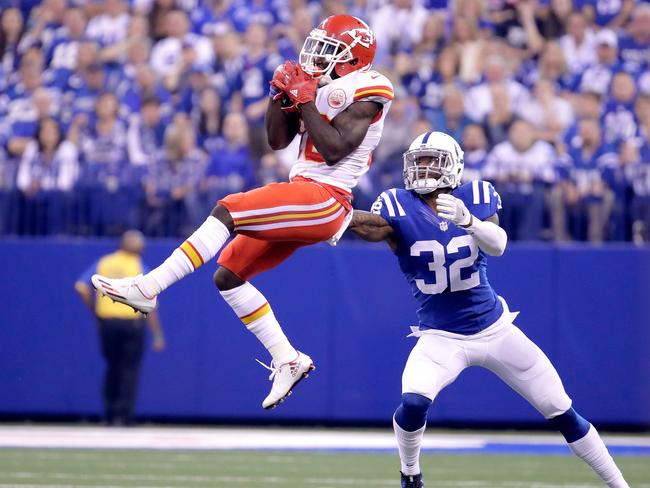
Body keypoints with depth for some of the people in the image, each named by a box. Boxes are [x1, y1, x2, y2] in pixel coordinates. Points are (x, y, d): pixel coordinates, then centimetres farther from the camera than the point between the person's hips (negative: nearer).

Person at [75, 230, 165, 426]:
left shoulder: (103, 263, 6)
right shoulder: (140, 267, -2)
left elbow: (81, 287, -4)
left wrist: (93, 309, 9)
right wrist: (157, 334, -3)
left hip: (106, 321, 3)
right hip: (132, 322, -3)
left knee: (112, 367, 16)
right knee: (130, 370, 2)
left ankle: (110, 414, 15)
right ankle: (124, 416, -4)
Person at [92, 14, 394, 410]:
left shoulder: (365, 90, -7)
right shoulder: (320, 87, 20)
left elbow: (333, 149, -17)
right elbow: (278, 141, 18)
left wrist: (304, 100, -13)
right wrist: (282, 95, 3)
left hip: (325, 200, -10)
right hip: (304, 197, 10)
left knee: (227, 212, -23)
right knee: (229, 275, 6)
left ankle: (147, 289, -26)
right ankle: (289, 361, 8)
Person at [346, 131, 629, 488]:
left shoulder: (477, 197, -7)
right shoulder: (398, 207, -11)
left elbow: (498, 245, -24)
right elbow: (372, 227, -32)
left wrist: (466, 219, -44)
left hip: (495, 330, 1)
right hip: (440, 337, -1)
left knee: (562, 411, 4)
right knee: (413, 403, -28)